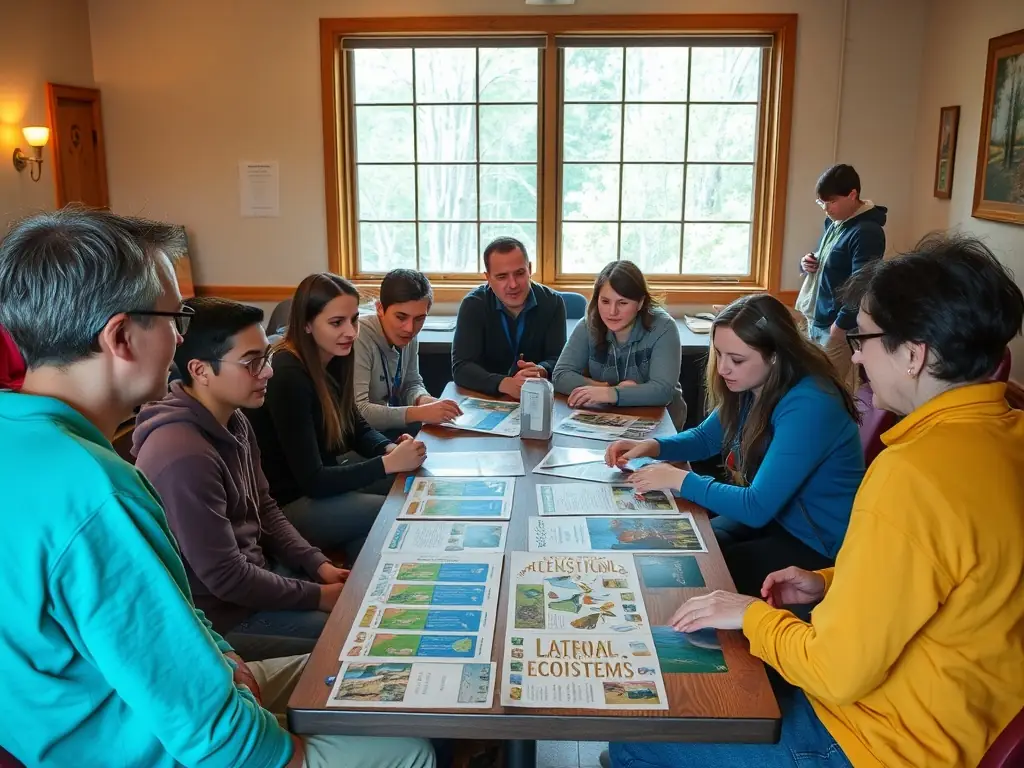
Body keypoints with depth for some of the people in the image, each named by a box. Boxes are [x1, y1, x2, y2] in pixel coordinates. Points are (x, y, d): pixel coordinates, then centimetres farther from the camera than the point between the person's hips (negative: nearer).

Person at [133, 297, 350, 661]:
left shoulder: (233, 421, 0)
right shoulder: (184, 456, -31)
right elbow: (225, 578, -26)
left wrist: (318, 564, -2)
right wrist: (318, 596, -16)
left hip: (255, 570, 9)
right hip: (220, 612, -9)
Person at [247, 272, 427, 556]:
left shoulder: (334, 359, -1)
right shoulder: (287, 376, -27)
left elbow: (356, 428, 10)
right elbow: (312, 481, -28)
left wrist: (391, 448, -12)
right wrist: (389, 463, -28)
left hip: (322, 473, 9)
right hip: (286, 503, -8)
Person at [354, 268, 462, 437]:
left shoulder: (407, 336, -2)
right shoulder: (359, 340, -25)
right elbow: (357, 412, -31)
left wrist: (423, 400, -13)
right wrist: (419, 413, -36)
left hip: (391, 428, 8)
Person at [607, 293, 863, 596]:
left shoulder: (808, 406, -30)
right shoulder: (752, 386, -4)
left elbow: (757, 507, -31)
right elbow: (706, 437, 12)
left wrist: (679, 479, -24)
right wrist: (650, 446, -7)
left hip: (817, 546, -8)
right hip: (771, 514, 8)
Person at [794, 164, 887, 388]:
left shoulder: (867, 232, -18)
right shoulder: (832, 222, 9)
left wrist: (841, 325, -20)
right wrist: (807, 264, 1)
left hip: (838, 324, -9)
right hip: (816, 319, 9)